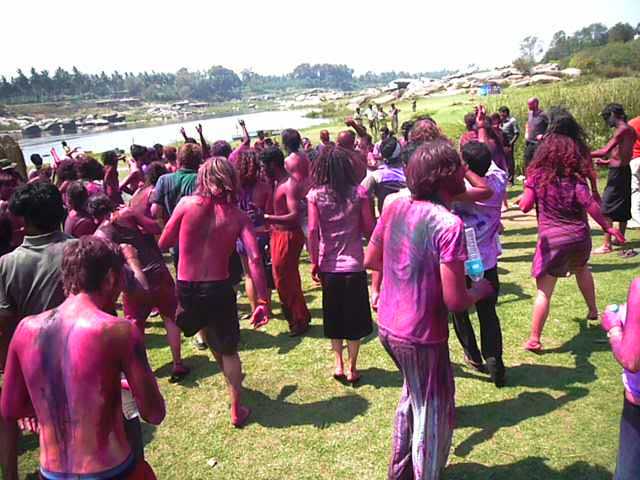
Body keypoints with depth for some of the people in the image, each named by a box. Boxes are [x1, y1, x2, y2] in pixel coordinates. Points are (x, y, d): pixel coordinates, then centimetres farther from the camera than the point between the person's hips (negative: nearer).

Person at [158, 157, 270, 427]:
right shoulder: (238, 217, -4)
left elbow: (163, 243, 1)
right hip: (218, 290, -1)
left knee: (207, 328, 33)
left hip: (186, 290, 2)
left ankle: (231, 375, 53)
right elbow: (254, 259, -13)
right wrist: (263, 301, -10)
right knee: (229, 351, 18)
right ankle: (237, 410, 25)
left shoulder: (187, 203, -5)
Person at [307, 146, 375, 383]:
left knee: (333, 316, 18)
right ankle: (352, 368, 18)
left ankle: (338, 364, 20)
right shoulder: (359, 193, -6)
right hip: (354, 264, -1)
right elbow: (369, 229, -3)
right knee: (355, 316, 13)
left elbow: (312, 231, -10)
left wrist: (314, 263, -1)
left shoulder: (315, 194, -7)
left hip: (328, 265, 1)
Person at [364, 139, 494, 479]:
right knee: (434, 416, 14)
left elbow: (370, 260, 9)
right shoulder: (448, 224, -23)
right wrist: (480, 290, -3)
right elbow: (455, 301, -24)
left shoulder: (395, 207, -2)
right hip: (420, 336, -8)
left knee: (413, 395, 30)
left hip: (386, 325, 8)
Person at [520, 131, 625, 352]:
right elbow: (590, 205, -13)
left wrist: (528, 188, 11)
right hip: (580, 237, 3)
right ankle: (593, 310, 48)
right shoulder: (575, 178, -3)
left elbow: (525, 206, -8)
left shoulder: (537, 176, -5)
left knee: (544, 290, -1)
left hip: (551, 240, -3)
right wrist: (607, 227, -4)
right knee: (581, 268, 35)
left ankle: (534, 340, -2)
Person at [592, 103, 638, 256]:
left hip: (617, 173, -9)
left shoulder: (622, 130, -16)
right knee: (623, 208, 16)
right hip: (625, 171, 9)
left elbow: (605, 151, -24)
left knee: (606, 209, -7)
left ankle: (607, 245, -7)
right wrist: (605, 162, 17)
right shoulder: (630, 131, 12)